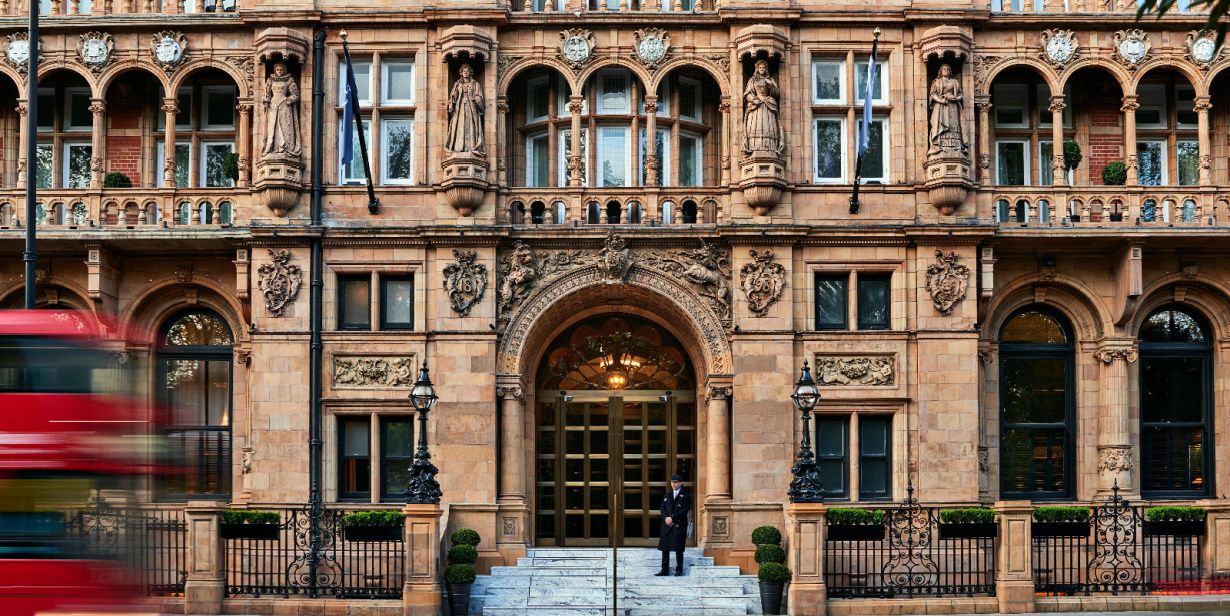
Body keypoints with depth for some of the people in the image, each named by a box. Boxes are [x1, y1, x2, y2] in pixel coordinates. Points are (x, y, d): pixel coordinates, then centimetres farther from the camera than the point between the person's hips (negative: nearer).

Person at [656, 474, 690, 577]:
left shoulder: (685, 496, 1)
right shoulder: (667, 495, 17)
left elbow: (684, 511, -8)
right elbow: (662, 508, 11)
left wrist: (672, 518, -14)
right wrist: (665, 518, -8)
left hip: (679, 526, -5)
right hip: (666, 525, 5)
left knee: (678, 549, -3)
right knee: (665, 548, 3)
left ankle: (679, 570, 4)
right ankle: (665, 570, 7)